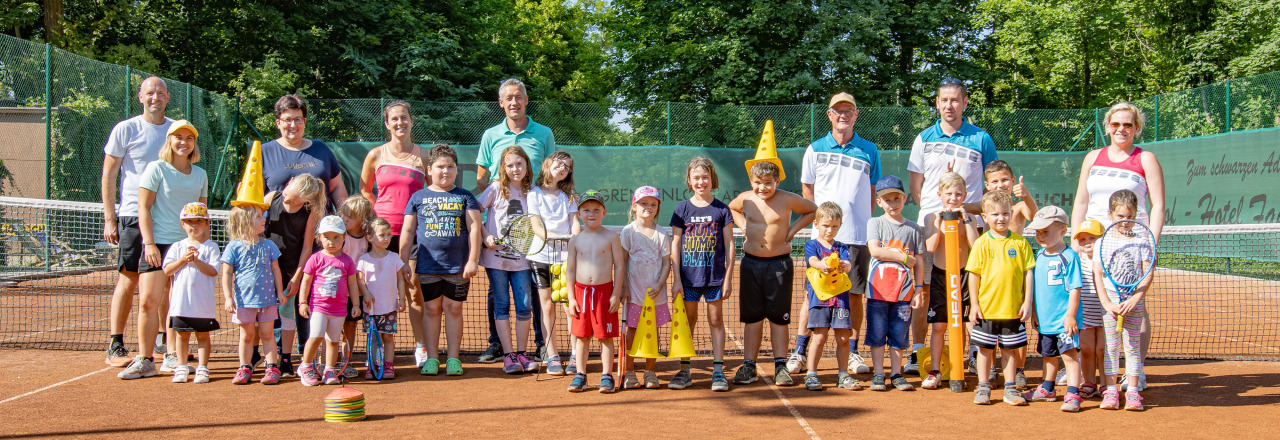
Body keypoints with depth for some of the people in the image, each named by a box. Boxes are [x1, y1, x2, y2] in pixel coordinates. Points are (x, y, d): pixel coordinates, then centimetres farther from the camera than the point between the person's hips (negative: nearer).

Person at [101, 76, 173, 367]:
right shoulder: (125, 130, 0)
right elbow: (108, 175, 1)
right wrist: (109, 218, -6)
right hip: (133, 215, -4)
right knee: (128, 279, -5)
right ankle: (115, 347, 0)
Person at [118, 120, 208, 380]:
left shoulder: (200, 175, 14)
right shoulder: (157, 169, 1)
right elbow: (144, 208, -3)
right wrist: (149, 243, -11)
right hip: (158, 244, -4)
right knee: (148, 302, -10)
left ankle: (172, 357, 14)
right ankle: (144, 361, -5)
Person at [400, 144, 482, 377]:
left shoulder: (465, 197, 6)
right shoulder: (418, 197, 8)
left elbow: (474, 228, 3)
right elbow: (407, 231, 9)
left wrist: (472, 260, -4)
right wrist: (403, 262, 4)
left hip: (458, 266, 0)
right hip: (427, 267, 1)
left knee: (454, 309, 4)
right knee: (432, 309, 5)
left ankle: (453, 358, 10)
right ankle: (432, 357, 12)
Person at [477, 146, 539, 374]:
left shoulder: (532, 192, 6)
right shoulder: (496, 188, -1)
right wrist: (486, 236, -12)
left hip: (522, 257, 2)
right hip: (496, 255, -2)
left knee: (524, 306, 1)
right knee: (501, 305, 0)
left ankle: (521, 354, 12)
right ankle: (508, 355, 3)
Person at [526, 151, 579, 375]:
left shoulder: (568, 195, 14)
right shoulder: (535, 194, 3)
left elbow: (575, 224, 7)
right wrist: (559, 237, -20)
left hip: (566, 256, 2)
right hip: (541, 256, -2)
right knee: (547, 307, 1)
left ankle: (576, 356, 1)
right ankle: (552, 357, 7)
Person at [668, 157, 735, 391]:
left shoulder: (721, 209, 1)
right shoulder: (681, 209, 2)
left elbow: (729, 245, 3)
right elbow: (675, 246, 3)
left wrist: (728, 278, -1)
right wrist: (676, 279, -2)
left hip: (714, 275, -1)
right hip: (688, 275, 1)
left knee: (716, 320, 5)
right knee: (688, 320, 6)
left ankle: (718, 371, 10)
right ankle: (684, 371, 13)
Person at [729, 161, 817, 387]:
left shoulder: (787, 199, -7)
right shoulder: (746, 199, 0)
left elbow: (813, 210, 9)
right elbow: (731, 209, 24)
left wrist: (793, 229, -1)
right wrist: (744, 226, 9)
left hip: (779, 264, -2)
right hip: (751, 263, 2)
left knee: (778, 317, 4)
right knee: (752, 317, 7)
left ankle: (780, 366, 11)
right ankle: (749, 366, 12)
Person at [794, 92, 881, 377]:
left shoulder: (869, 150, 8)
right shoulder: (815, 149, 7)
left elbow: (873, 193, 12)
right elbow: (806, 189, 12)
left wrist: (865, 222, 3)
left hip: (858, 235, 1)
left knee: (855, 295, 4)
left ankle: (852, 352, 15)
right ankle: (800, 350, 7)